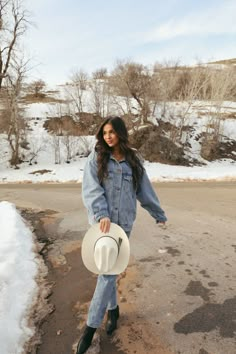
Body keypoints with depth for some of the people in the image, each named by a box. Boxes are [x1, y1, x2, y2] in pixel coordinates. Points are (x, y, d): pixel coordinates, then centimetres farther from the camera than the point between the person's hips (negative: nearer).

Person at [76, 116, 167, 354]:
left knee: (109, 270, 0)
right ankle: (112, 308, 36)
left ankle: (91, 325, 13)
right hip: (102, 221, 0)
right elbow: (90, 189, -10)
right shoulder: (96, 157, 0)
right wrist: (102, 214, -25)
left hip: (123, 222, 1)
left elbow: (144, 190, 14)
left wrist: (159, 214, 22)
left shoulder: (133, 160, 6)